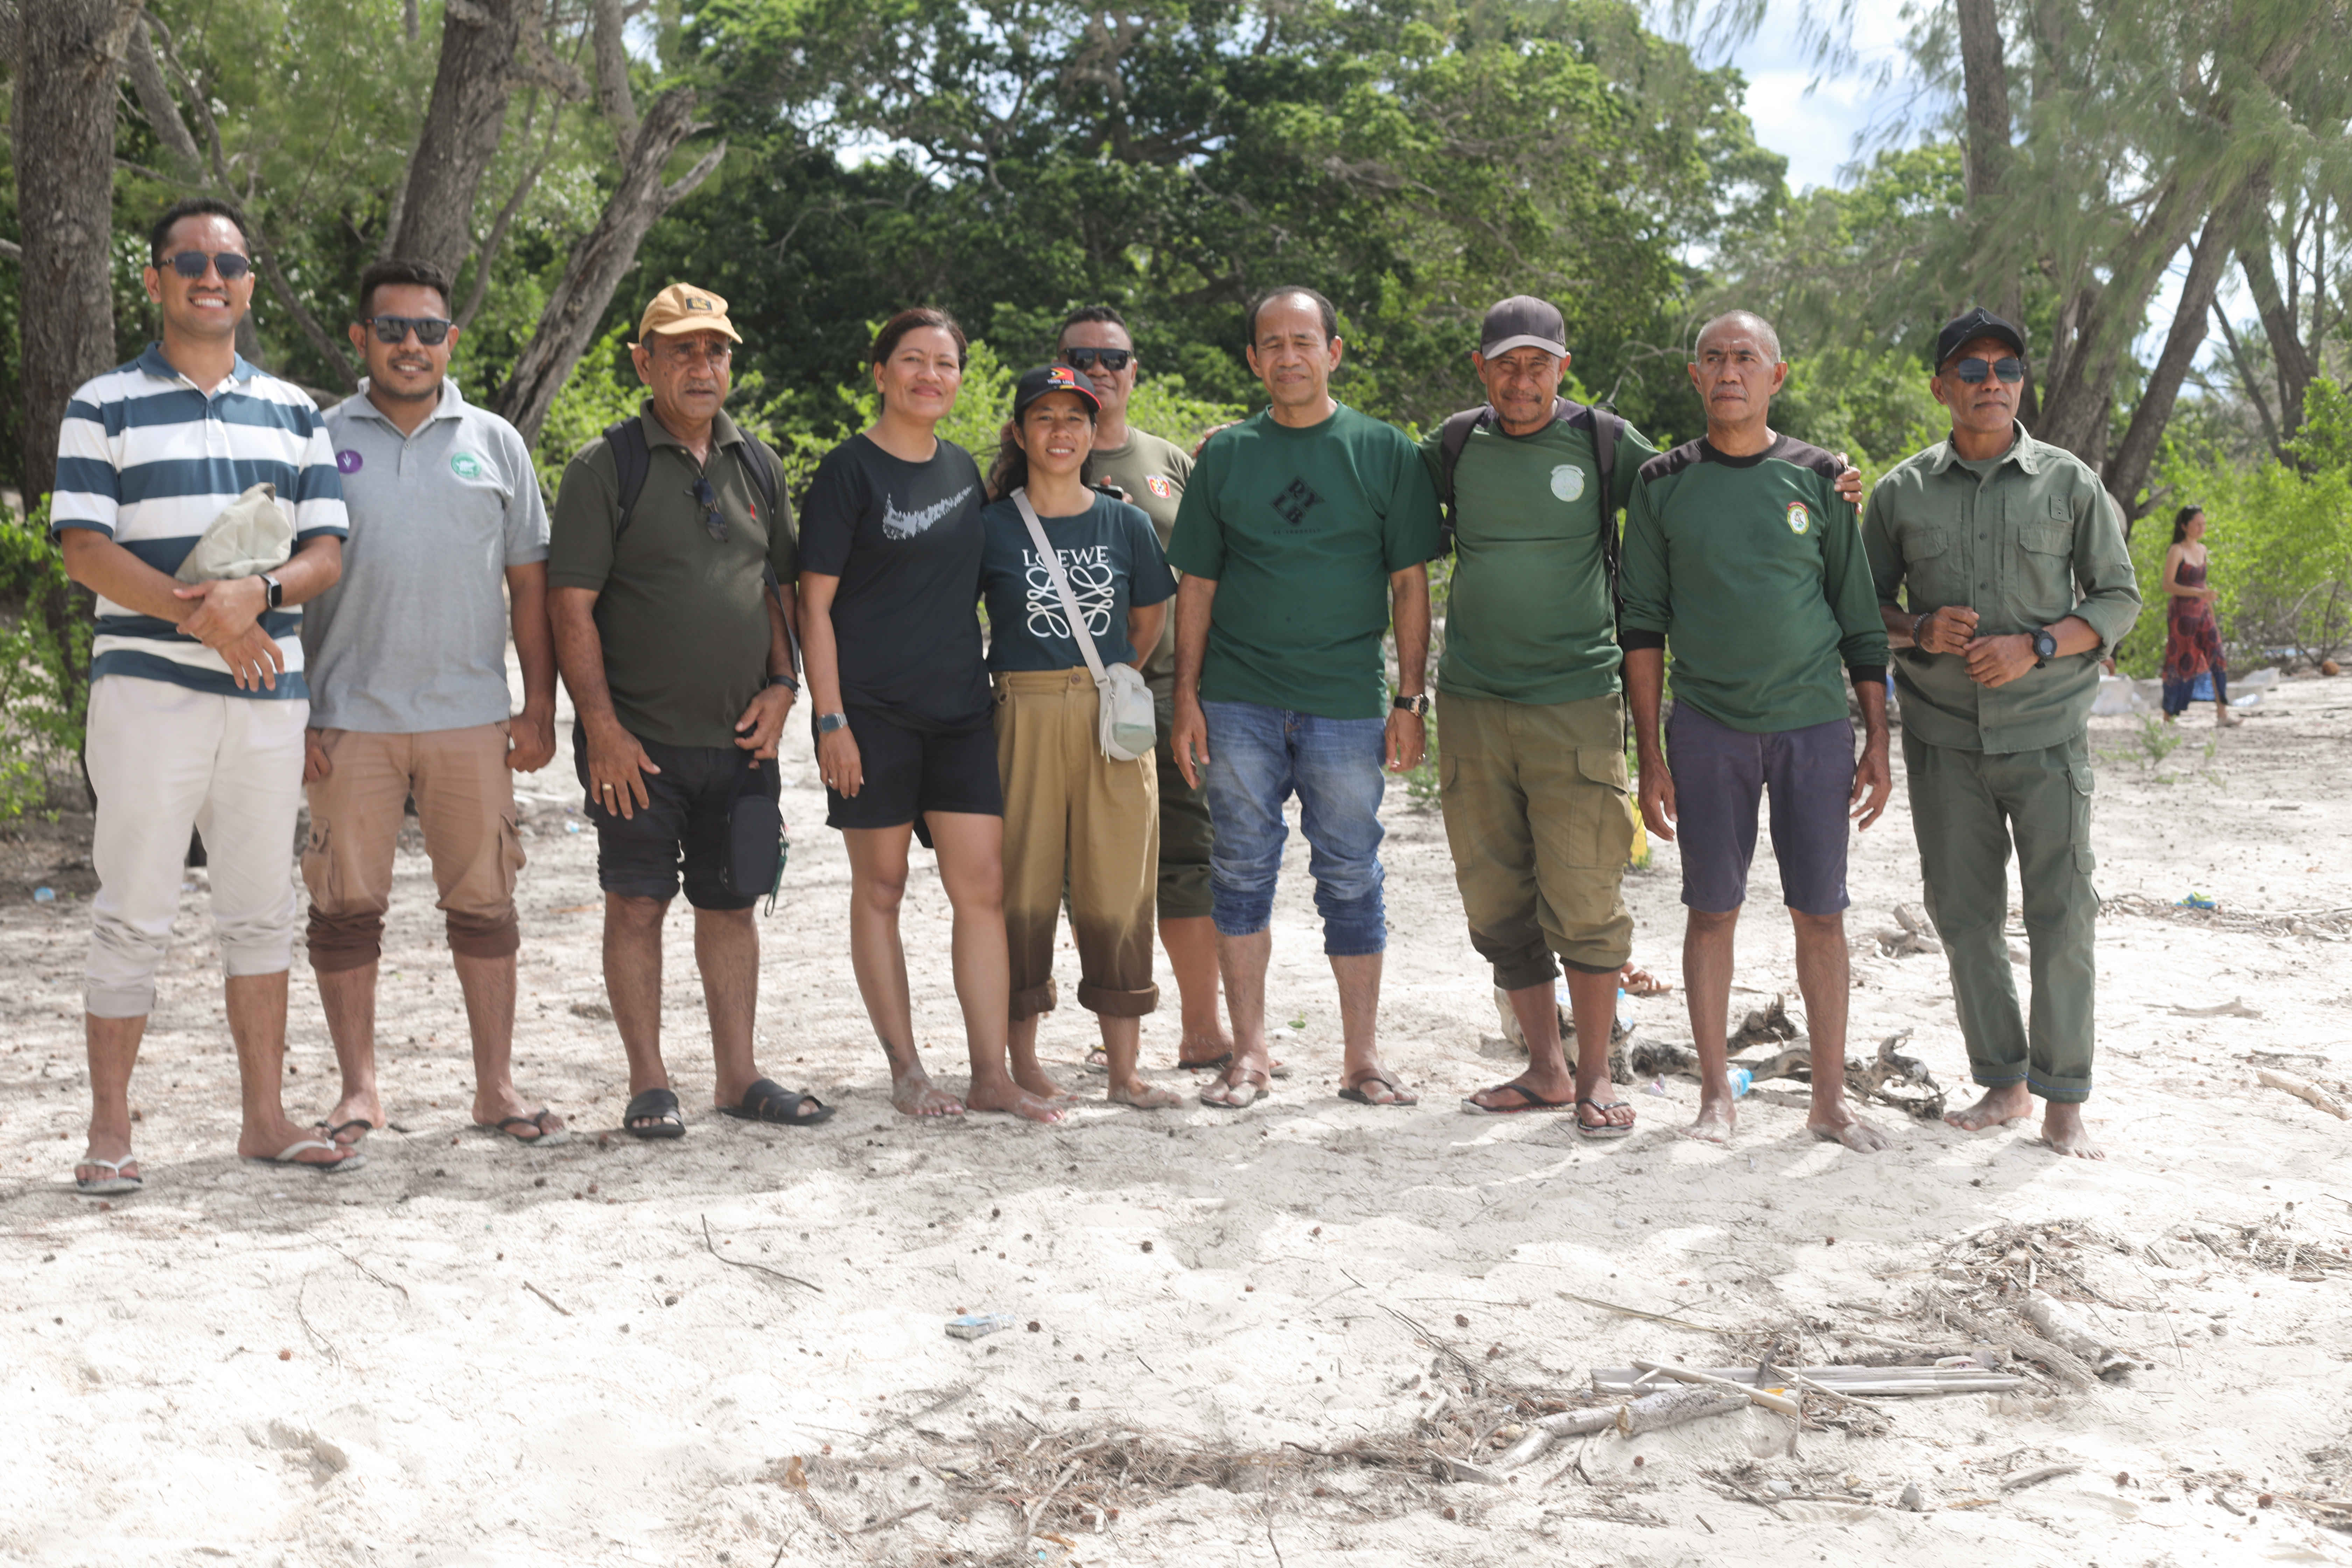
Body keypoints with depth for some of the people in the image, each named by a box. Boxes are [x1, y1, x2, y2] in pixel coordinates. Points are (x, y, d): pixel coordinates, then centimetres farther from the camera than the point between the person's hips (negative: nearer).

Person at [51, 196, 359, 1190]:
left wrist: (256, 593, -14)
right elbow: (84, 549, -6)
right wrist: (202, 616, -18)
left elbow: (326, 551, 7)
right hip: (146, 689, -4)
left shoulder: (292, 411, 13)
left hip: (269, 695, 4)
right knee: (134, 914, -1)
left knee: (263, 911, 9)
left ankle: (266, 1118, 18)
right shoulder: (105, 407, 3)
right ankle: (110, 1129, 8)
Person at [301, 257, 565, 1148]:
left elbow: (529, 580, 11)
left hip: (471, 714, 1)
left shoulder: (494, 442, 10)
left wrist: (539, 705, 4)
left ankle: (497, 1087, 14)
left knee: (485, 903, 5)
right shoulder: (320, 441, 5)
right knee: (346, 906, 2)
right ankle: (360, 1089, 14)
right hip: (350, 716, -1)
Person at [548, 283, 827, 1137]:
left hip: (740, 740, 5)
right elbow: (571, 605, -8)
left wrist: (781, 684, 4)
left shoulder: (756, 463, 12)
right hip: (638, 744, -5)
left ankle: (738, 1075, 19)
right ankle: (649, 1084, 9)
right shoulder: (606, 465, -4)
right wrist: (601, 728, -13)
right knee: (637, 905, 0)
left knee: (731, 904, 10)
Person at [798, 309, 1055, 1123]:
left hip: (961, 710, 5)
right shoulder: (850, 470, -5)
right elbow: (815, 603, -7)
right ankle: (906, 1071, 13)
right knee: (880, 888, 4)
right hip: (872, 711, -5)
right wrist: (831, 720, -13)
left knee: (983, 886, 0)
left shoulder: (963, 469, 13)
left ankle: (992, 1073, 5)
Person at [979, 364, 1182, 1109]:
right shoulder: (992, 528, 2)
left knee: (1118, 893, 2)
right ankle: (1023, 1062, 13)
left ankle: (1124, 1069, 9)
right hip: (1024, 719, -1)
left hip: (1113, 722, 2)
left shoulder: (1126, 524, 7)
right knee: (1025, 888, 1)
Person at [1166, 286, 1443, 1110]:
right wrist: (1187, 698, 3)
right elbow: (1196, 584, 9)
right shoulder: (1225, 456, 8)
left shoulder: (1385, 452, 4)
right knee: (1242, 871, 4)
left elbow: (1409, 584, 3)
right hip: (1239, 701, 2)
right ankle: (1249, 1052, 15)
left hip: (1347, 702, -1)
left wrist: (1411, 701, -2)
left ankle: (1362, 1057, 14)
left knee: (1352, 878, 4)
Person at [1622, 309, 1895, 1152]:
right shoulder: (1662, 484, 5)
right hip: (1707, 726, 0)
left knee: (1820, 913, 3)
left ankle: (1830, 1097, 13)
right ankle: (1715, 1094, 14)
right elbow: (1644, 626, 5)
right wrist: (1649, 754, -1)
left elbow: (1860, 619, 7)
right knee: (1712, 910, 3)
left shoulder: (1819, 478, 5)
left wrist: (1878, 744, 3)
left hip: (1815, 724, 0)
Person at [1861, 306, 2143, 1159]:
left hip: (2047, 732, -1)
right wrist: (1918, 631, -10)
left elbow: (2119, 599, 4)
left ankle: (2064, 1100, 8)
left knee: (2062, 917, -3)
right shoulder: (1901, 492, 5)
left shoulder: (2071, 483, 2)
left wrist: (2035, 647, -12)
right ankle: (2002, 1083, 19)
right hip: (1943, 736, 2)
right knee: (1963, 914, 6)